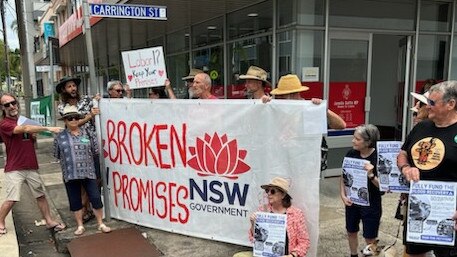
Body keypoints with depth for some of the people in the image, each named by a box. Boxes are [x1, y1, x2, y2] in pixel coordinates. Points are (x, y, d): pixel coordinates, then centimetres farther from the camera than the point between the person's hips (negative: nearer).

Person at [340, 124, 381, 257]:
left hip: (371, 205, -5)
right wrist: (343, 195, -7)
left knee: (370, 239, 7)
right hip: (352, 202, 5)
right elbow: (343, 177, 4)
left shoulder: (379, 158, -18)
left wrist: (371, 175, -34)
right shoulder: (351, 154, -6)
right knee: (351, 232, 20)